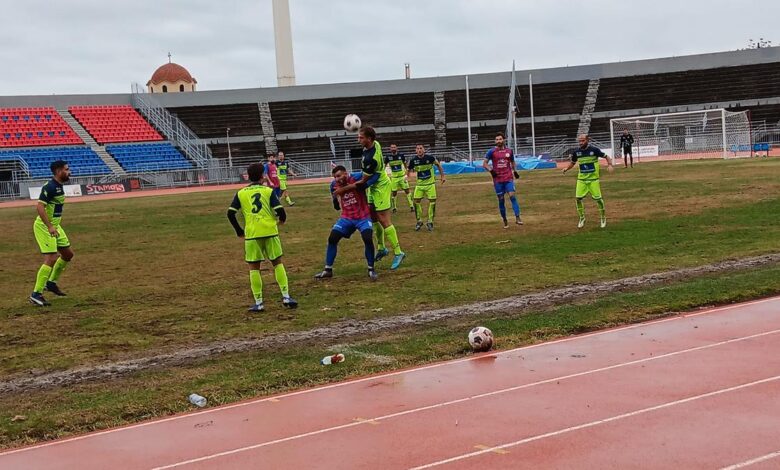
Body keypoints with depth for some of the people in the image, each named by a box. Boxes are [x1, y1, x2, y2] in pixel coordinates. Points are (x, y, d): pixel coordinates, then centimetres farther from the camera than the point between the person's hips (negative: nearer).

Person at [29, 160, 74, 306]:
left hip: (54, 226, 10)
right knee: (51, 258, -15)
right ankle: (36, 294, -11)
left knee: (68, 254, 15)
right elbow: (39, 207, -27)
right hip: (44, 227, -10)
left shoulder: (59, 186, 10)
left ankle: (51, 282, 28)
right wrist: (50, 227, -32)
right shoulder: (50, 187, -19)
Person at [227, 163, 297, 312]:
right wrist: (282, 220, 16)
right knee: (278, 263, 13)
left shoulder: (241, 193, 7)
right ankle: (286, 296, 7)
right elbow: (280, 210, -6)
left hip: (251, 234, 0)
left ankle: (258, 302, 5)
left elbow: (230, 213, 0)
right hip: (270, 231, 0)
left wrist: (239, 231, 11)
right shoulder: (268, 191, 3)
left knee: (254, 267, 8)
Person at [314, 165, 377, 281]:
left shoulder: (356, 178, -18)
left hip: (363, 217, -5)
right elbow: (337, 207, 9)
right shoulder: (334, 185, -1)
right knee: (332, 239, -4)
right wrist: (336, 198, -14)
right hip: (347, 218, 5)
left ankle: (371, 269, -4)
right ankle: (328, 270, 10)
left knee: (368, 239, -23)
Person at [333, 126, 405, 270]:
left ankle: (398, 253, -2)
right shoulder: (375, 144, -7)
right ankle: (381, 249, 25)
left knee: (384, 221, -8)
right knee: (374, 217, 14)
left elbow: (363, 182, -24)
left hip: (380, 188, -10)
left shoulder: (370, 159, -33)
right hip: (374, 186, 10)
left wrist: (343, 189, -20)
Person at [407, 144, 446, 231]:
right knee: (416, 201, -6)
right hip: (419, 184, 1)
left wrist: (442, 176, 6)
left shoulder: (430, 158, -13)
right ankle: (419, 221, 10)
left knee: (432, 201, -4)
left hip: (430, 184, -1)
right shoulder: (413, 160, -8)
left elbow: (438, 165, 4)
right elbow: (410, 171, 8)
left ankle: (430, 222, 10)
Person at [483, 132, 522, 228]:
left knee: (512, 196, -15)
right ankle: (505, 221, 14)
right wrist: (490, 170, -17)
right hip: (498, 180, -1)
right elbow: (484, 163, 0)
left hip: (509, 178, 1)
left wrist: (515, 171, 8)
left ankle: (517, 218, -16)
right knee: (501, 200, 3)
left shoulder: (509, 151, 6)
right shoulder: (492, 151, -1)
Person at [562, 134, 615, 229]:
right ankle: (582, 218, 17)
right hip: (581, 179, 3)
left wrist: (610, 165, -19)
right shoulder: (576, 152, -1)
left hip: (593, 179, -3)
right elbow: (573, 163, 15)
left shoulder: (594, 150, -10)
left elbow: (606, 157, -1)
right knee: (578, 198, -4)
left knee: (598, 198, -3)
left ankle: (603, 218, 18)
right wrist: (566, 168, -4)